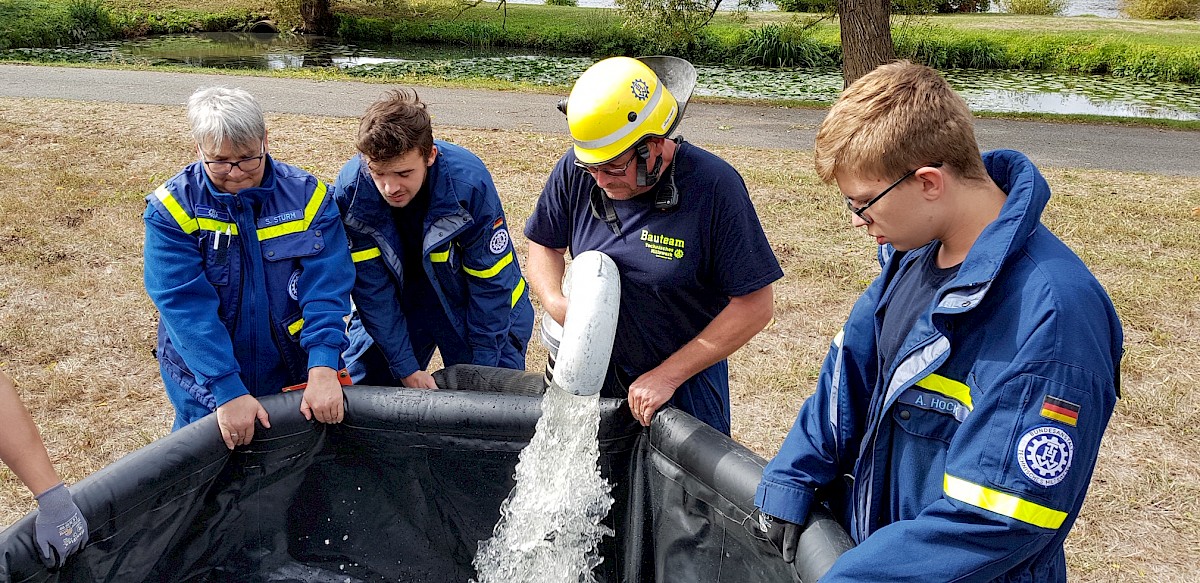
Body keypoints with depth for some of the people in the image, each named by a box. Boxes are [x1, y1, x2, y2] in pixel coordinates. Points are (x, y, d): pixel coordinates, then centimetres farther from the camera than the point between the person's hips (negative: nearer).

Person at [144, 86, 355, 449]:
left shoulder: (308, 196, -11)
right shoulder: (172, 208, -15)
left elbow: (328, 286, -18)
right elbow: (186, 305, -22)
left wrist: (323, 369, -30)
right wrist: (228, 391, -30)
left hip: (294, 376, 2)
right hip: (205, 389, -1)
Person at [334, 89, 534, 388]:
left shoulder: (469, 182, -32)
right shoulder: (351, 188, -26)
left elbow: (492, 282, -22)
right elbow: (371, 288, -17)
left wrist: (481, 371, -18)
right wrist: (407, 369, -18)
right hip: (395, 299, 2)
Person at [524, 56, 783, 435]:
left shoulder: (714, 186, -24)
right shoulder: (576, 169, -12)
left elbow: (755, 306, -20)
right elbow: (545, 244, 6)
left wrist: (667, 375, -19)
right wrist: (555, 302, -15)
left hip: (685, 383, -3)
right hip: (593, 374, 4)